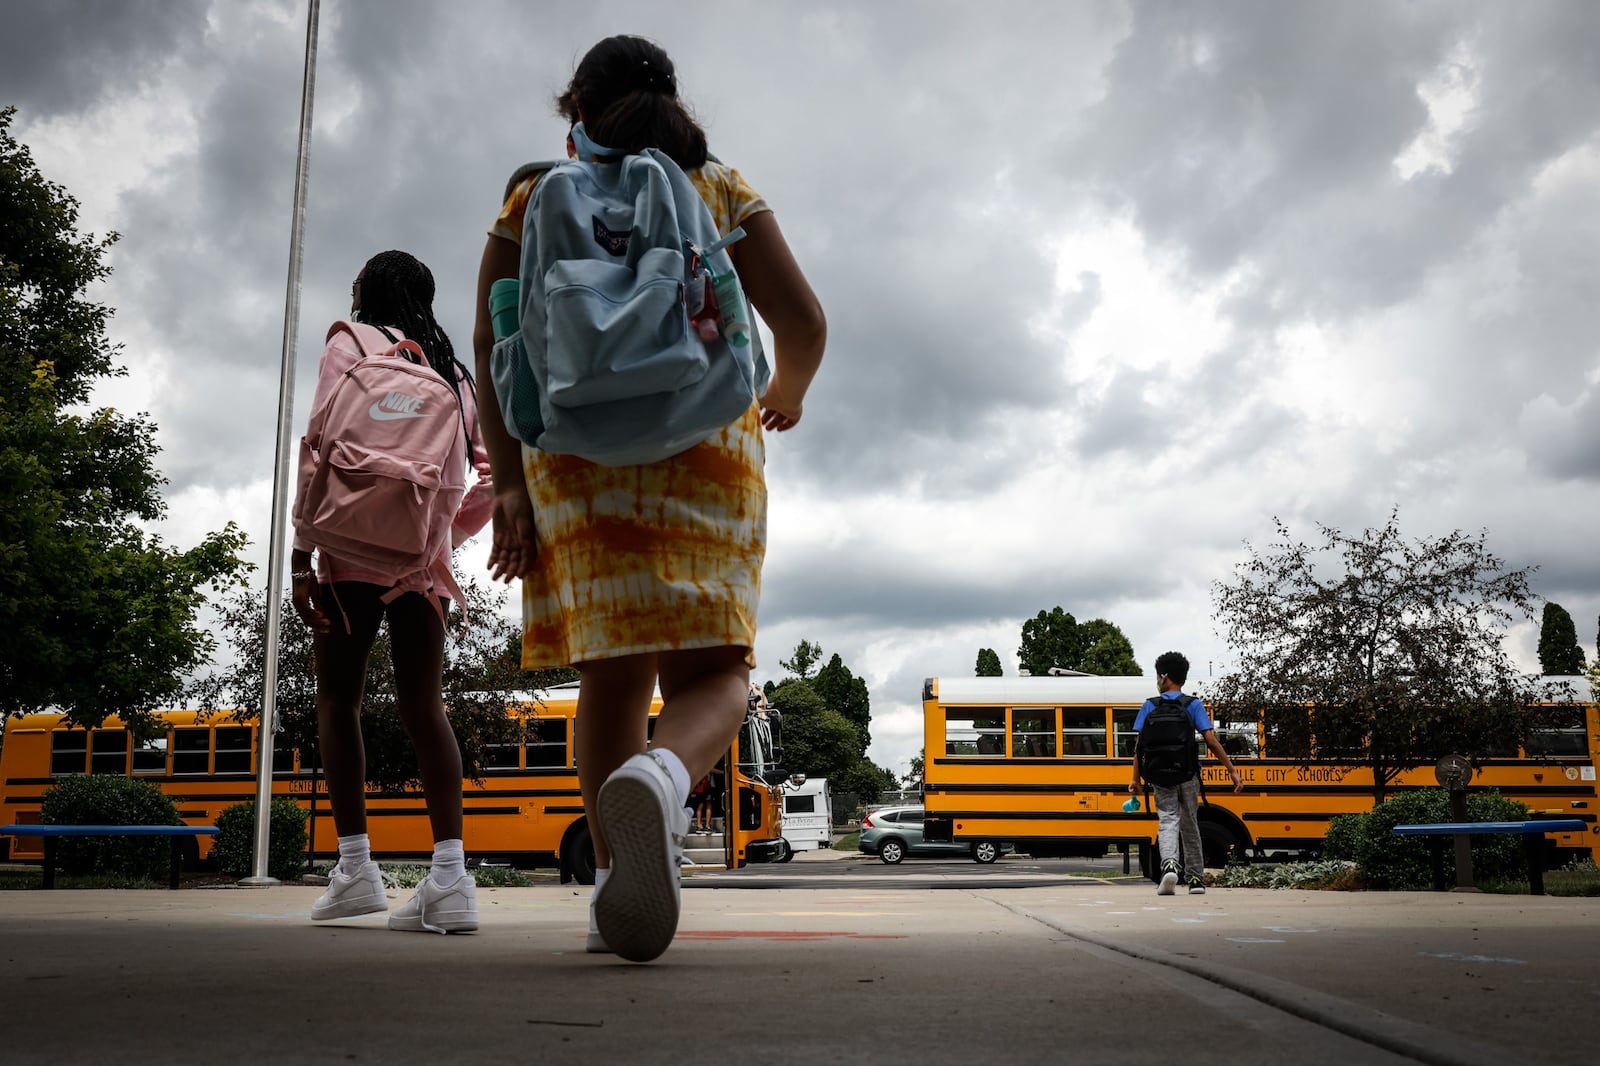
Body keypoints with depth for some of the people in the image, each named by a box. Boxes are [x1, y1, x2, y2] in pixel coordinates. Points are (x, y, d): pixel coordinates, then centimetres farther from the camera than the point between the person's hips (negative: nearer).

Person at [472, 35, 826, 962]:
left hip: (572, 445, 2)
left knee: (612, 669, 9)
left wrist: (508, 478, -2)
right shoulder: (723, 189, 14)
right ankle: (661, 778, -37)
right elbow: (803, 321, 4)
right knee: (710, 670, -3)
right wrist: (789, 394, 24)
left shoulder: (537, 197, 15)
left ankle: (616, 881, 0)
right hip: (705, 442, -1)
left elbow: (493, 340, 2)